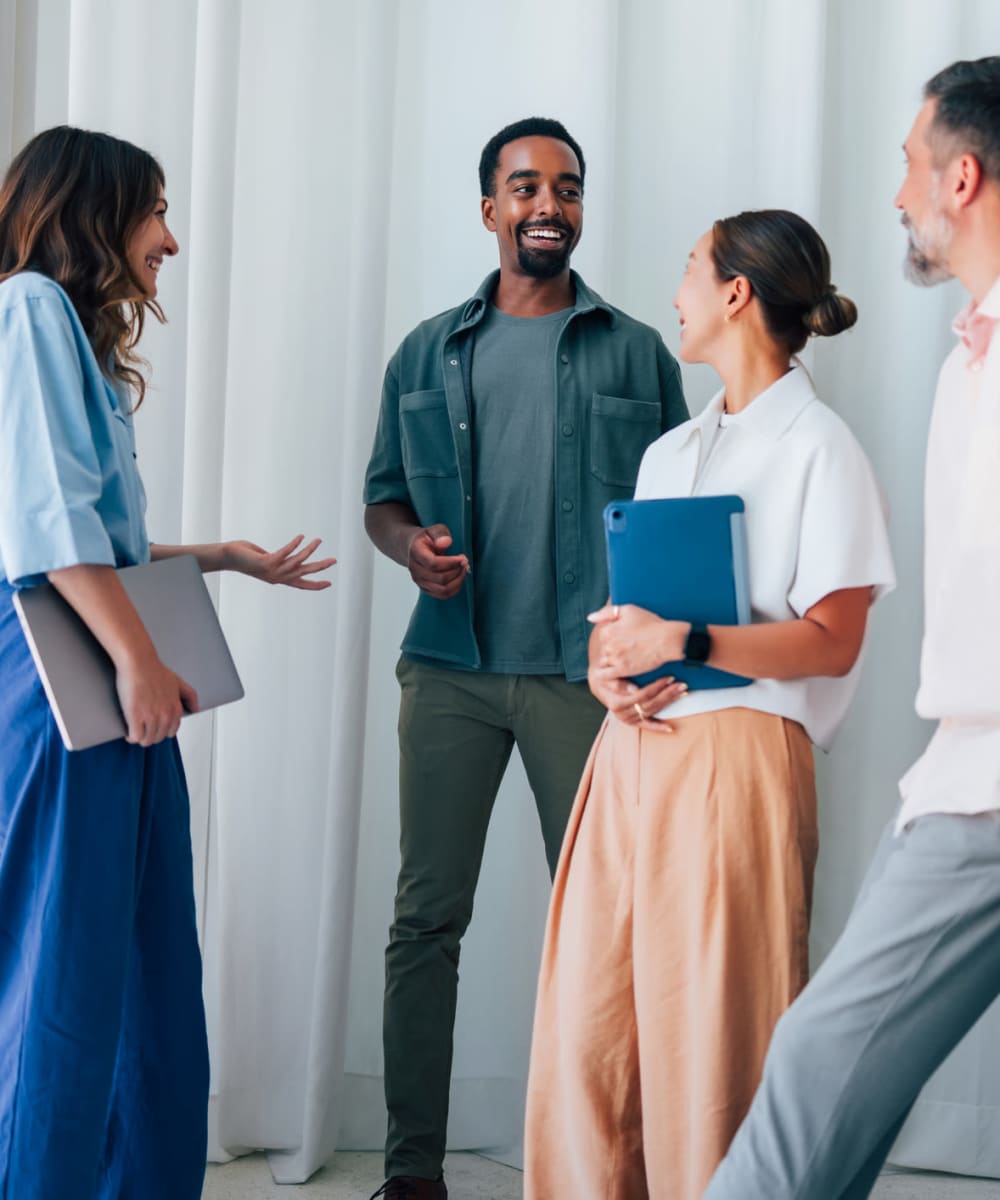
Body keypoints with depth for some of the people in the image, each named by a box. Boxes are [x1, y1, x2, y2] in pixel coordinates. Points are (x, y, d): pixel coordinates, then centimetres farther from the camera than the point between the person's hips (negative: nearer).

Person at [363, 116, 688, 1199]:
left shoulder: (636, 354, 7)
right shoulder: (428, 356, 12)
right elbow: (382, 497, 16)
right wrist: (411, 544, -7)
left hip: (586, 670, -1)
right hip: (450, 669, 1)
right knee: (427, 914, 1)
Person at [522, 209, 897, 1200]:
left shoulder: (817, 447, -2)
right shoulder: (668, 453, 20)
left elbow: (832, 642, -9)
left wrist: (683, 642, -16)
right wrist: (607, 666, -2)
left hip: (736, 754, -7)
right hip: (630, 750, 7)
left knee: (709, 1035, -7)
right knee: (585, 1027, 2)